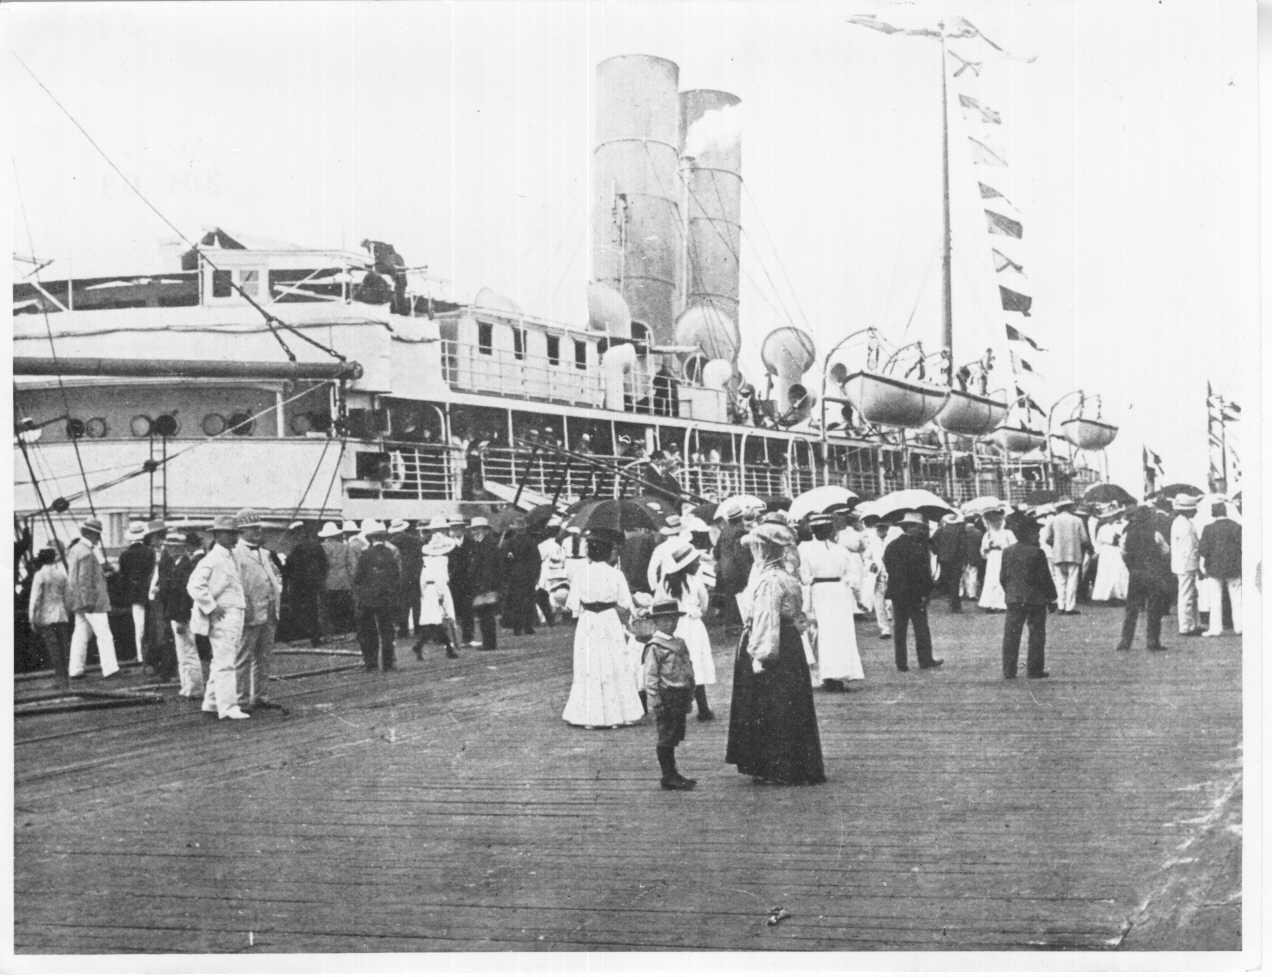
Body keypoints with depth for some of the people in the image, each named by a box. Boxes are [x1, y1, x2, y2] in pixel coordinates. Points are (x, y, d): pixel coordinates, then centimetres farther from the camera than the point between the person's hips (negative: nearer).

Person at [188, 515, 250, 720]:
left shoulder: (232, 558, 16)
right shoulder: (211, 559, -13)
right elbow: (194, 586, -20)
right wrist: (212, 608, -18)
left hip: (235, 615, 10)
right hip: (221, 617, -10)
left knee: (220, 661, 15)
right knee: (225, 662, -11)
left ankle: (211, 702, 23)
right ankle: (228, 707, -12)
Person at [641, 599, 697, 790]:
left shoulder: (680, 643, 14)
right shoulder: (654, 647, -11)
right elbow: (650, 677, -13)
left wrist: (688, 698, 20)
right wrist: (656, 703, -16)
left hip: (680, 698, 8)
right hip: (666, 697, -8)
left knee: (674, 737, 13)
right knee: (666, 738, -2)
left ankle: (672, 775, 21)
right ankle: (669, 777, 3)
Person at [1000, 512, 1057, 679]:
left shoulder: (1007, 552, 3)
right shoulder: (1037, 553, -12)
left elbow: (1003, 577, 7)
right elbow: (1045, 578, -9)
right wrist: (1052, 597, 1)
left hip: (1013, 599, 4)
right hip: (1036, 599, -4)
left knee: (1011, 635, 6)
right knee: (1036, 634, 5)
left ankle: (1008, 670, 5)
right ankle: (1034, 669, 6)